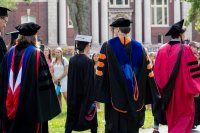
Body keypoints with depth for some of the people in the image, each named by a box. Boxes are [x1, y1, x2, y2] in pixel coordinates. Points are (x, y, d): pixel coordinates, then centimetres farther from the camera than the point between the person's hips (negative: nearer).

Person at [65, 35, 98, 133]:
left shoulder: (72, 60, 0)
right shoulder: (88, 61, -15)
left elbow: (70, 79, 7)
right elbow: (91, 81, -15)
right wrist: (93, 98, -10)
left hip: (73, 95, 4)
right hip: (86, 95, -4)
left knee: (71, 118, 5)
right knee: (91, 118, 11)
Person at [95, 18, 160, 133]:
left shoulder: (108, 46, -4)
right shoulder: (139, 47, 4)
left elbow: (101, 71, -8)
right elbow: (149, 72, 4)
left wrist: (96, 95, -4)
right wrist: (153, 97, 9)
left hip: (116, 96, -3)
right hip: (135, 98, 3)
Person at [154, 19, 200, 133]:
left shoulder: (162, 50, 0)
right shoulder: (185, 49, -12)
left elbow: (158, 72, 4)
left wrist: (162, 88, 15)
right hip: (183, 89, -5)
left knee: (172, 117, 18)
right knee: (185, 116, 5)